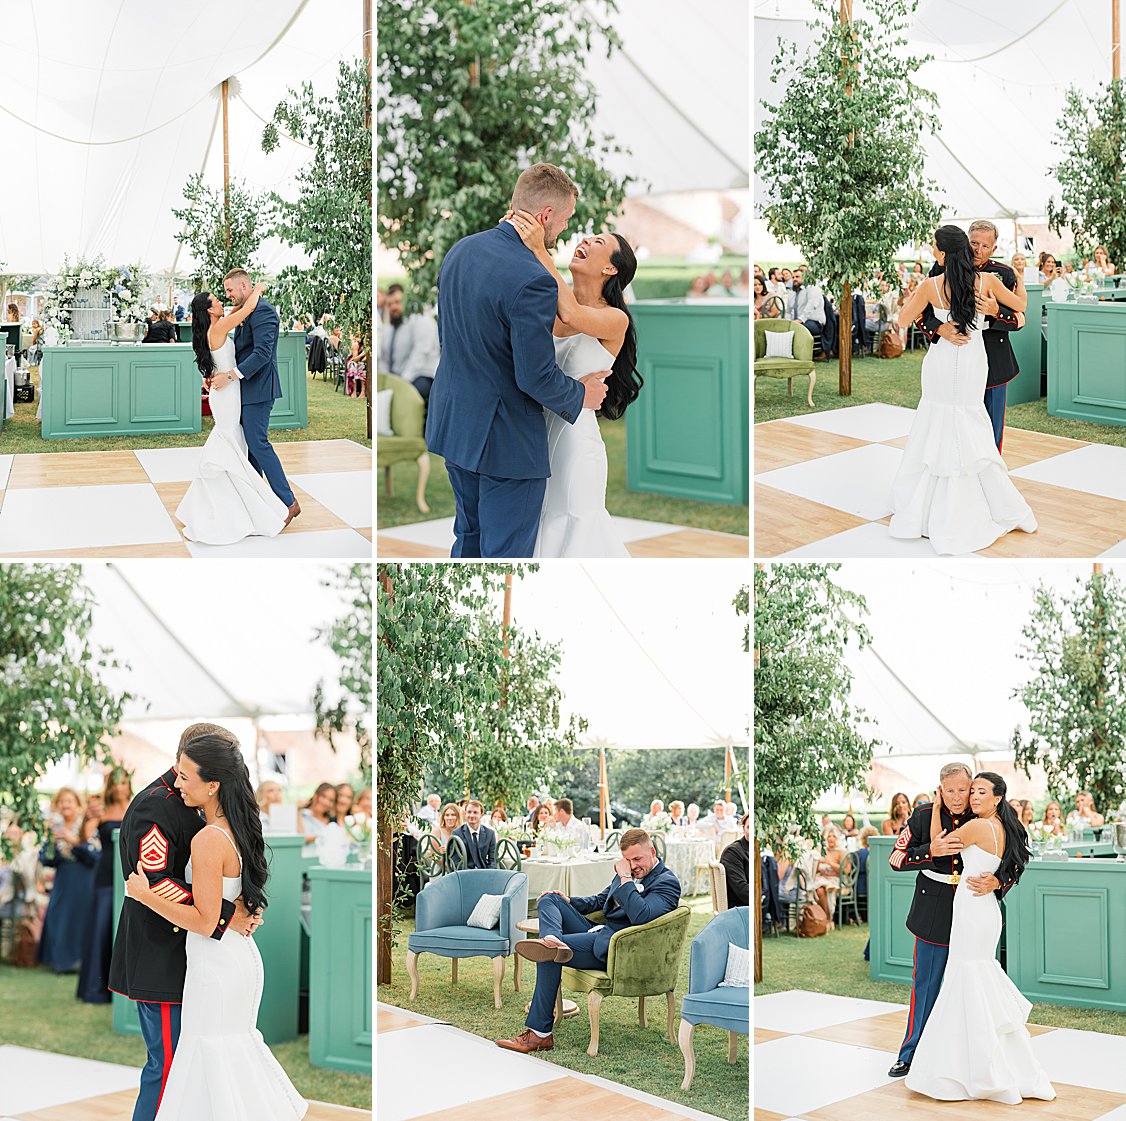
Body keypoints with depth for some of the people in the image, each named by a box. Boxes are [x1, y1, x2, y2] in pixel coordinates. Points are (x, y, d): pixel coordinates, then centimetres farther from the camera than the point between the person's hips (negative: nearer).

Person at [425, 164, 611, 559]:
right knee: (506, 554, 4)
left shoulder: (459, 251, 2)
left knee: (469, 536, 24)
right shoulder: (532, 281, -25)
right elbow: (538, 378, -21)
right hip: (504, 439, -9)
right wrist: (580, 396, -2)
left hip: (451, 423, 9)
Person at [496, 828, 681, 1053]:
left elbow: (641, 916, -26)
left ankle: (539, 1033, -30)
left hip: (614, 949, -10)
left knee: (548, 957, -26)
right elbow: (599, 901, 33)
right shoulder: (629, 872, 21)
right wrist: (569, 901, 16)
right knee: (549, 899, 0)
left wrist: (625, 879, -19)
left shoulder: (667, 882, -8)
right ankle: (551, 940, -36)